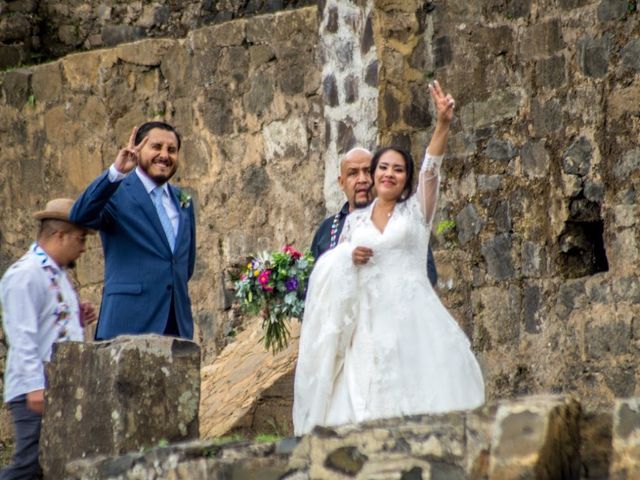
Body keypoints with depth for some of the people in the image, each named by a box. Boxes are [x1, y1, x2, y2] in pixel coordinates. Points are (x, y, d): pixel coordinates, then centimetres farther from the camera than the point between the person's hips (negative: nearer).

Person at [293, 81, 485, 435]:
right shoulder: (355, 220, 15)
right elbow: (333, 266, 16)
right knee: (362, 401, -5)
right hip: (366, 320, 2)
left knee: (414, 401, -10)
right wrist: (349, 258, -7)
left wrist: (443, 124, -24)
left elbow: (431, 167, -8)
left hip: (409, 316, -2)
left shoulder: (416, 210, 7)